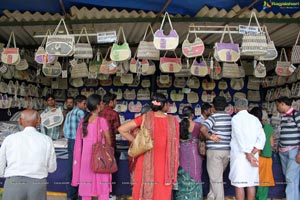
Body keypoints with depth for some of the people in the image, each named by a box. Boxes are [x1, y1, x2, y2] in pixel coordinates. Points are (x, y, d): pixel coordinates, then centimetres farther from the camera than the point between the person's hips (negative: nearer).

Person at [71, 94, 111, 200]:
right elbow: (108, 141, -4)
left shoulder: (83, 121, 3)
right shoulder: (102, 121, -11)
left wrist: (77, 158, 15)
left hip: (85, 156, 5)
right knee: (103, 187, 4)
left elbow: (78, 141, 6)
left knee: (86, 187, 12)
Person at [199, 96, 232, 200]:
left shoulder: (213, 117, -10)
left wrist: (209, 137, -14)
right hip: (227, 150, 6)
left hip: (214, 150, -6)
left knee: (216, 179, 2)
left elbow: (202, 129, -27)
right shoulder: (230, 118, 8)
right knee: (216, 176, 21)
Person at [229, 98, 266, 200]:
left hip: (239, 154, -5)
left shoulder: (236, 118, -3)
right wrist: (252, 153, -5)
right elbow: (262, 138, 2)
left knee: (239, 184, -2)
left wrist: (248, 154, -12)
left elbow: (240, 138, -13)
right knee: (251, 183, 9)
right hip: (253, 155, 5)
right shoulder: (255, 119, 11)